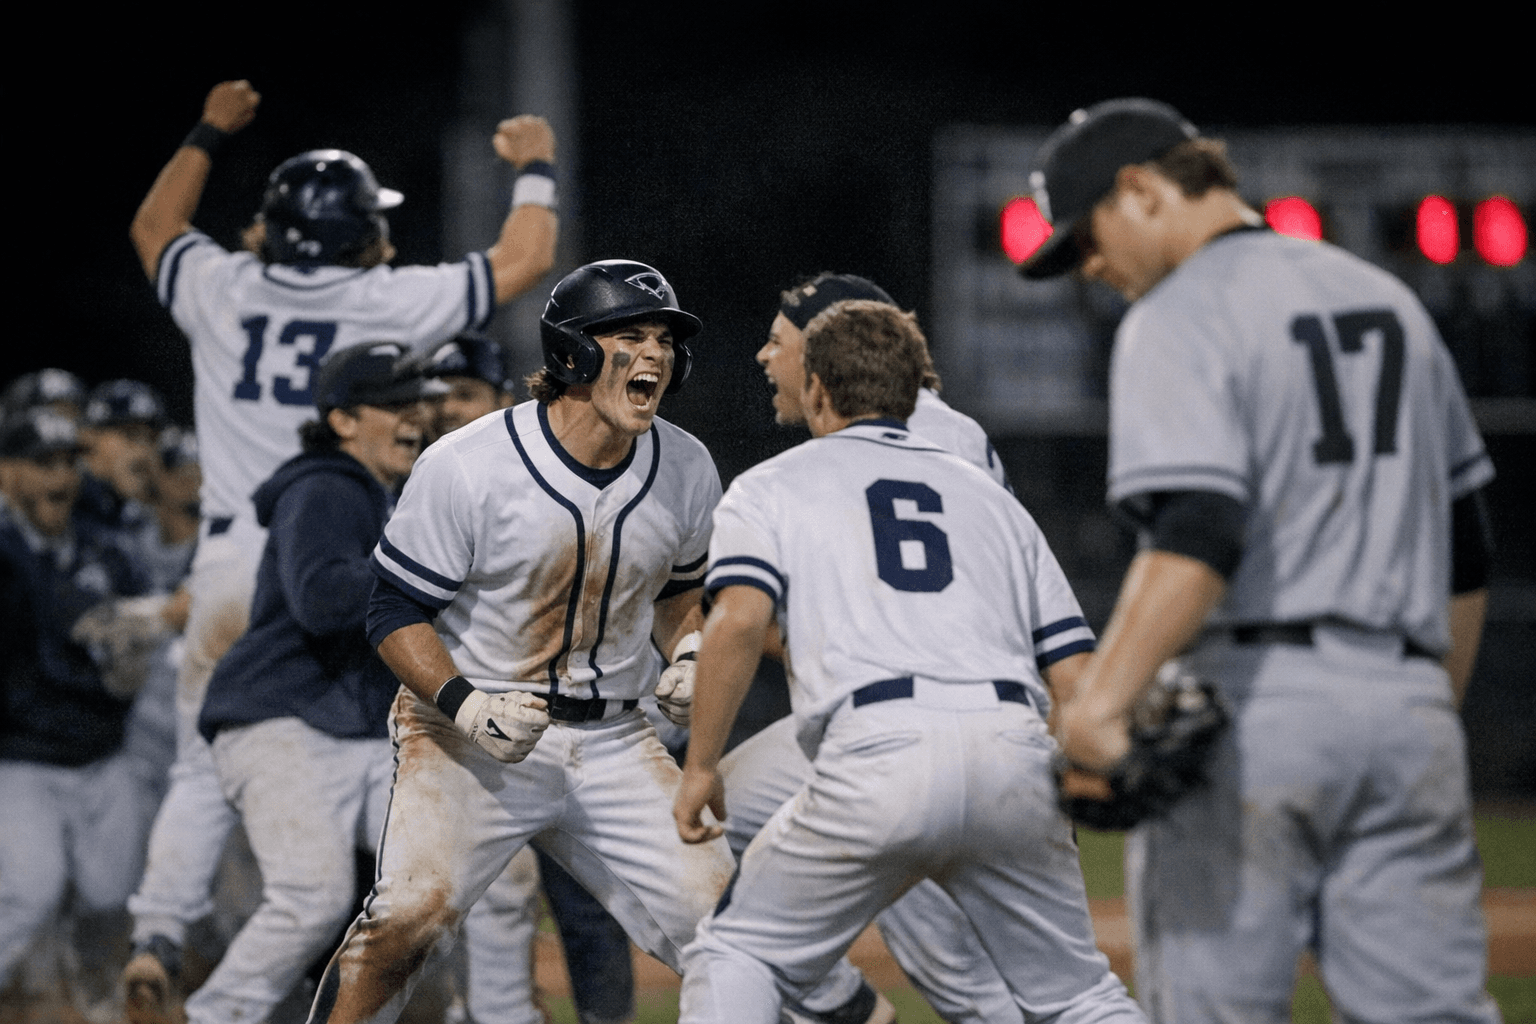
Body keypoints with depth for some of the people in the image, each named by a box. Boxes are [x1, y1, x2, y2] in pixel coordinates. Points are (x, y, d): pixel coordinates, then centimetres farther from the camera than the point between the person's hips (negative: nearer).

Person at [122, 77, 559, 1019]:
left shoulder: (223, 290, 7)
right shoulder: (391, 302, -2)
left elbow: (155, 226, 30)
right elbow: (522, 263, 9)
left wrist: (209, 135, 41)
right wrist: (536, 170, 26)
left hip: (229, 563, 3)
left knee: (207, 771, 8)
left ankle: (158, 941, -6)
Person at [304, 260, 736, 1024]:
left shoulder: (686, 471, -1)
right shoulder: (467, 467, -17)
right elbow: (397, 614, -10)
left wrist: (689, 655, -2)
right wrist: (465, 706, -25)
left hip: (613, 744, 5)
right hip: (468, 733, -5)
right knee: (412, 910, -24)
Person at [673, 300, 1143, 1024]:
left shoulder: (770, 487, 18)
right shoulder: (989, 494, 29)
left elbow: (739, 621, -3)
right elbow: (1075, 673, 19)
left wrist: (700, 767, 3)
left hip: (877, 753, -3)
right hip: (1013, 745, 3)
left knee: (737, 955, 15)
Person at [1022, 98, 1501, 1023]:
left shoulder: (1180, 316, -6)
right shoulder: (1389, 298, 18)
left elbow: (1197, 539, -22)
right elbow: (1464, 548, 22)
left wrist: (1098, 705, -29)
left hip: (1253, 698, -6)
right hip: (1406, 701, 6)